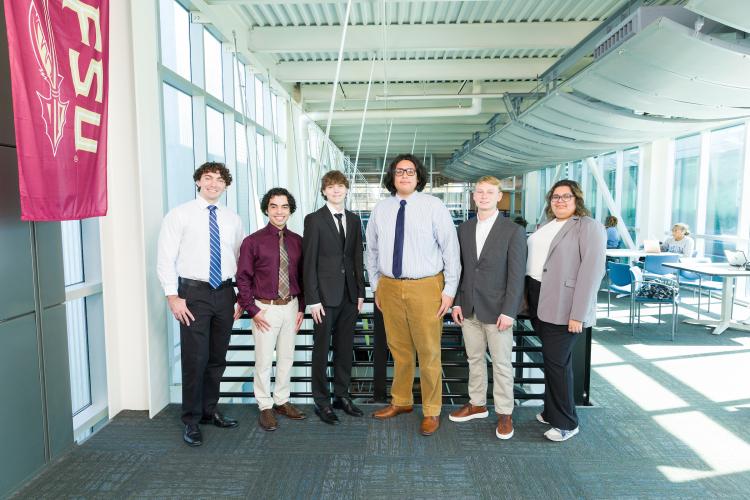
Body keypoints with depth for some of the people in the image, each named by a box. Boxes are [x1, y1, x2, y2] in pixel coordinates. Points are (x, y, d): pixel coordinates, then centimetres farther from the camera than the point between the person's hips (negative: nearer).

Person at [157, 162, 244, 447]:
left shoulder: (233, 219, 9)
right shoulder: (179, 215, -2)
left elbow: (241, 261, 11)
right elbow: (165, 259, -4)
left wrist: (243, 298, 7)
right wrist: (172, 296, -11)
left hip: (225, 293, 4)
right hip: (193, 292, -4)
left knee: (217, 359, 14)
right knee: (195, 359, -1)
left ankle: (209, 411, 31)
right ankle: (191, 420, 16)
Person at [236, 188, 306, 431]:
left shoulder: (297, 241, 4)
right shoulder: (253, 241, -8)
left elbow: (301, 276, 10)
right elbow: (243, 278, -5)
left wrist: (301, 308, 6)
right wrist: (252, 310, -10)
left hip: (290, 307, 4)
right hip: (265, 308, -4)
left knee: (286, 358, 14)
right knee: (264, 360, 4)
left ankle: (282, 401, 31)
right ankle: (265, 406, 21)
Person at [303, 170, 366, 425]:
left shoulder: (354, 220, 10)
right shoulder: (314, 220, -4)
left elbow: (358, 257, 11)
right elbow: (309, 262, -7)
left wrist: (360, 291, 7)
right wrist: (313, 299, -11)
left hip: (349, 295, 5)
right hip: (326, 295, -4)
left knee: (345, 348, 13)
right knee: (322, 349, 5)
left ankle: (342, 395, 27)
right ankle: (322, 401, 18)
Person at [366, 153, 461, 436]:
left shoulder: (434, 207, -5)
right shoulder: (380, 209, 6)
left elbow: (450, 250, -5)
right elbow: (372, 251, 14)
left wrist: (449, 290, -7)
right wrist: (376, 286, 13)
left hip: (425, 288, -3)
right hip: (389, 287, 4)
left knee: (429, 352, 6)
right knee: (398, 350, 17)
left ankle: (431, 411, 25)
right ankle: (401, 402, 37)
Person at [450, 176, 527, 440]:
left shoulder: (513, 231, -6)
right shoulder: (464, 228, 8)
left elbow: (517, 275, -8)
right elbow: (459, 268, 9)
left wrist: (508, 311, -13)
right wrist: (456, 302, 4)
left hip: (497, 310, -4)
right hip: (469, 308, 4)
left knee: (501, 363, 6)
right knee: (474, 359, 15)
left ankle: (504, 413, 21)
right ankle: (477, 404, 31)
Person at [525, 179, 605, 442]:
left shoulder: (588, 226, -7)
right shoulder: (546, 226, 16)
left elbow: (592, 270, -14)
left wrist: (578, 314, -19)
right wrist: (529, 297, 10)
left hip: (563, 306, -7)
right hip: (540, 303, 7)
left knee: (557, 361, -3)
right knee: (551, 359, 15)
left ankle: (566, 423, 13)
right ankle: (552, 411, 29)